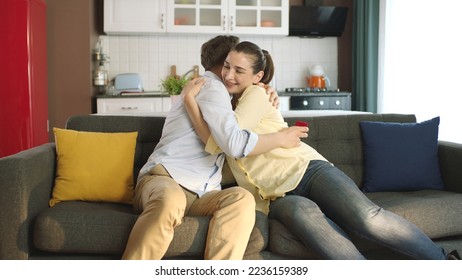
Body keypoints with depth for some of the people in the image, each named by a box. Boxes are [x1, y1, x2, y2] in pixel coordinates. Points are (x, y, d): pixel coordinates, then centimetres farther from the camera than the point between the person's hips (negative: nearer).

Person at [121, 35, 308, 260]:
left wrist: (265, 103, 22)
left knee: (242, 199, -26)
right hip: (164, 177, -7)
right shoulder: (210, 85, 0)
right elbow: (235, 143, -14)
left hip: (199, 195, 8)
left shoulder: (215, 92, 30)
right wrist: (281, 138, -1)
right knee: (171, 200, -43)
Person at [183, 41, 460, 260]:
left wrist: (191, 100, -6)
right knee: (301, 211, -38)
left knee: (366, 216, -32)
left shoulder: (256, 95, -1)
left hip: (306, 170, -4)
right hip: (277, 197, 4)